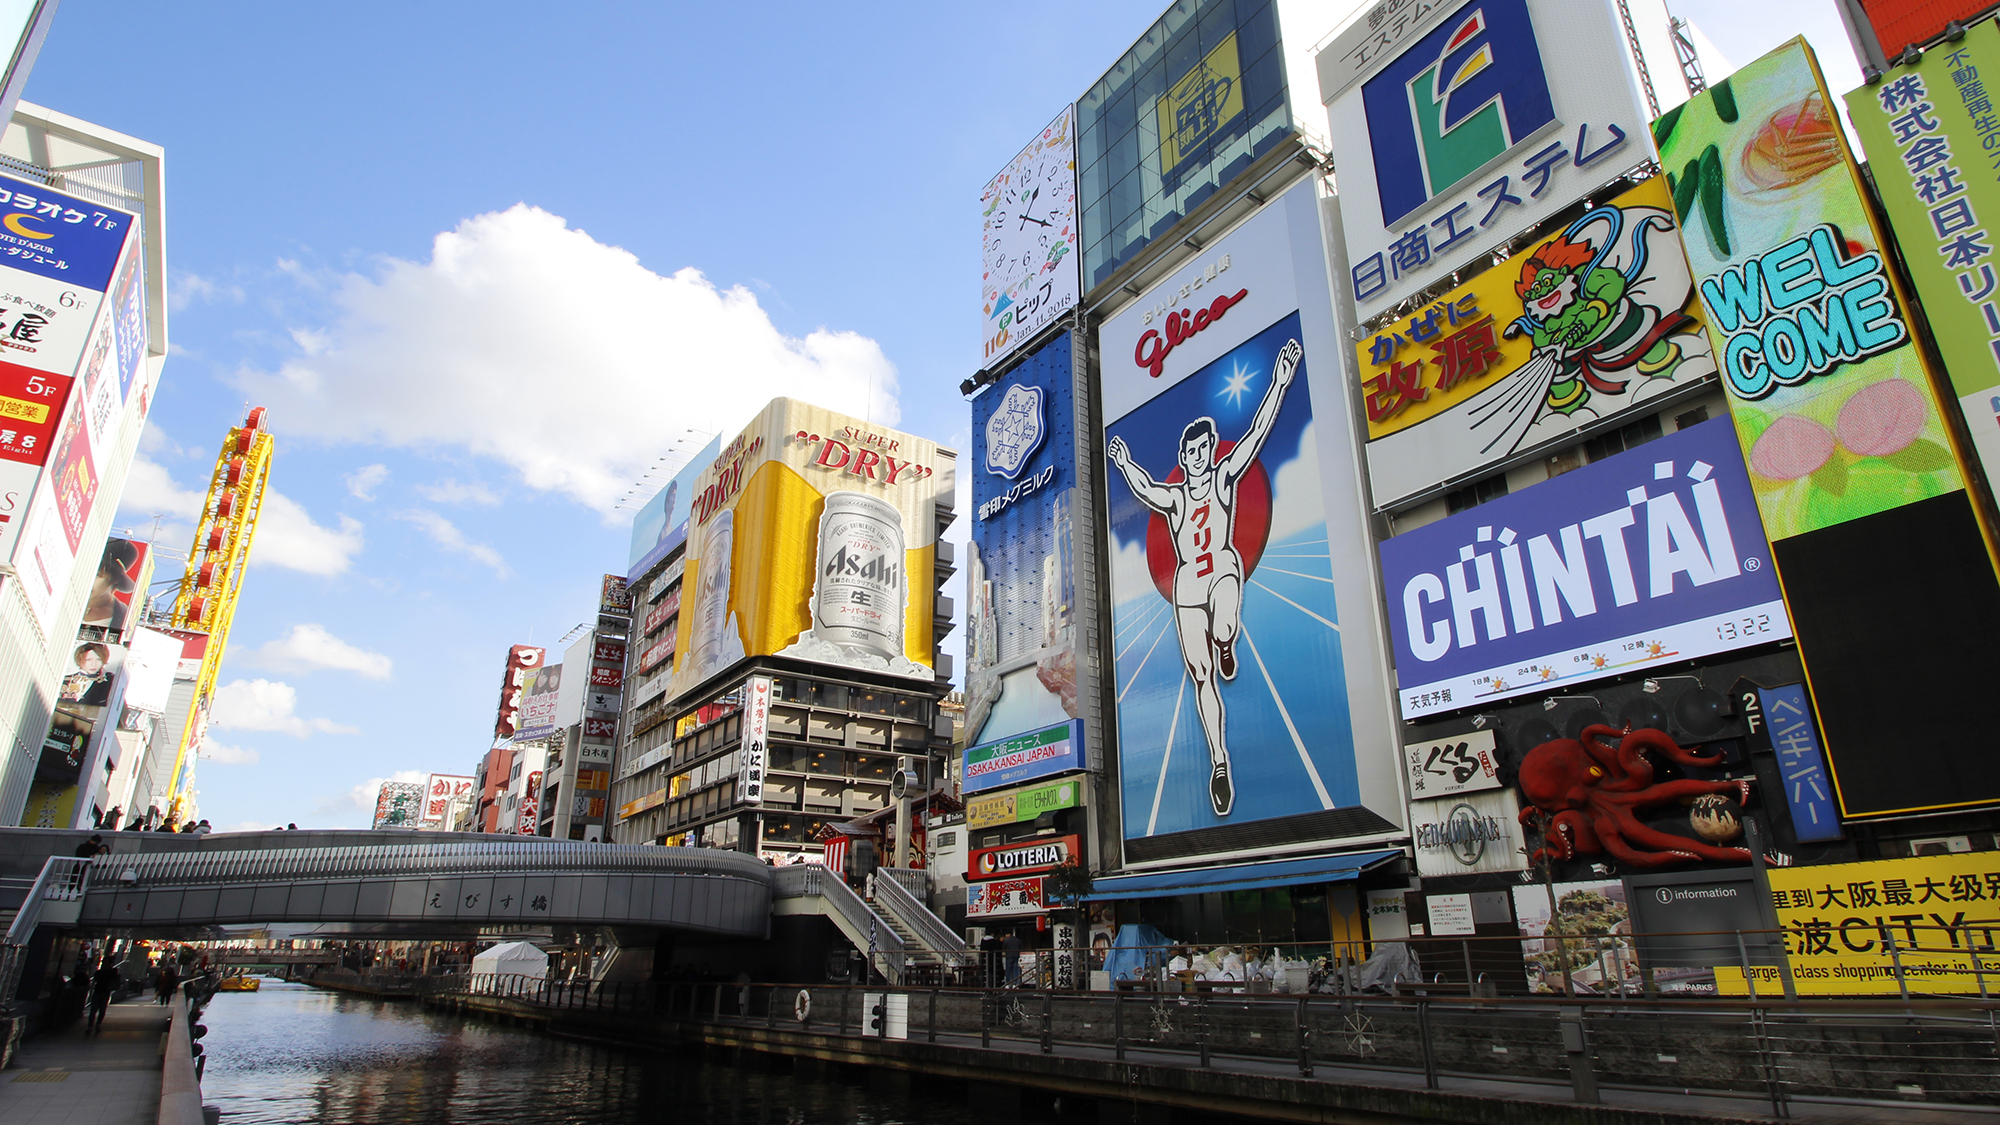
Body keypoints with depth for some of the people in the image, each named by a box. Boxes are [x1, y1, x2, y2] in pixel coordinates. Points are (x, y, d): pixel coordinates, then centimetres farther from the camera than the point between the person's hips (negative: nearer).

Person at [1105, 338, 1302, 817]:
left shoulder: (1225, 476, 4)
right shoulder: (1173, 496, 11)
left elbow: (1256, 433, -3)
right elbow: (1145, 490, -6)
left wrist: (1279, 383, -10)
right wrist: (1126, 466, -19)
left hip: (1224, 570, -2)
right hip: (1187, 584, 2)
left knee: (1224, 632, -36)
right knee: (1201, 678, 1)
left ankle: (1226, 647, 6)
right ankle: (1219, 762, 12)